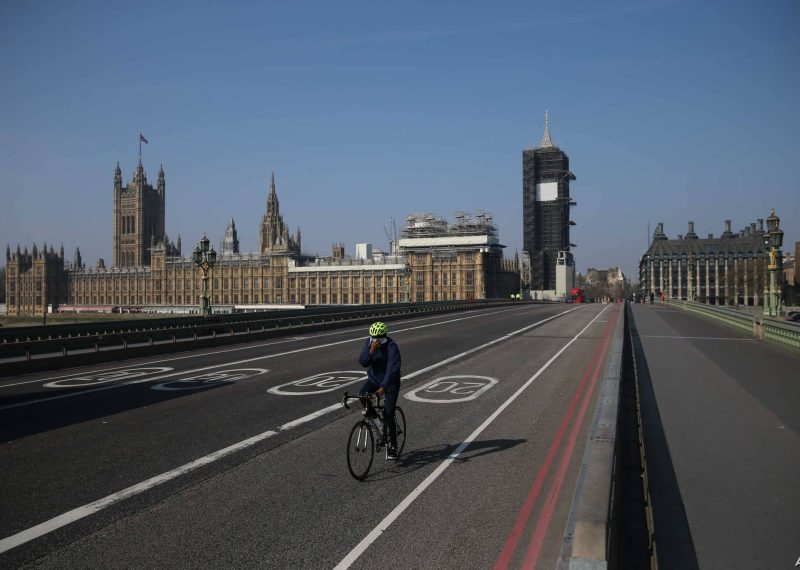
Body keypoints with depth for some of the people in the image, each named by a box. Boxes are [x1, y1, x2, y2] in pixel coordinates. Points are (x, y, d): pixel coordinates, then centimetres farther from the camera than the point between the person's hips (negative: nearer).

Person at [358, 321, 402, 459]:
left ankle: (393, 446, 10)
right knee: (362, 395, -24)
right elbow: (363, 362, -17)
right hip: (373, 379, 4)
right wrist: (371, 351, -34)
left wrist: (383, 388, -45)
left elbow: (392, 369, -35)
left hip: (390, 383, -4)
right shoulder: (368, 342, -10)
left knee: (389, 414, -7)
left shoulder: (392, 347, -26)